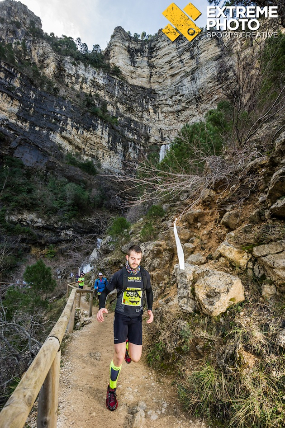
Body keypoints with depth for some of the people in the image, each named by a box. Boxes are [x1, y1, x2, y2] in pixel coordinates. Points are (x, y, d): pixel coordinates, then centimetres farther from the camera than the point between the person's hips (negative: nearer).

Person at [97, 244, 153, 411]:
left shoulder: (145, 274, -2)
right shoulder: (119, 274, -9)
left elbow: (149, 291, 13)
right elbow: (105, 291, 1)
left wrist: (150, 309, 2)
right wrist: (101, 307, -17)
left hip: (137, 318, 2)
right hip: (121, 316, -2)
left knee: (135, 358, 1)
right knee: (119, 357, -7)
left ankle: (127, 345, 37)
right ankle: (112, 390, 21)